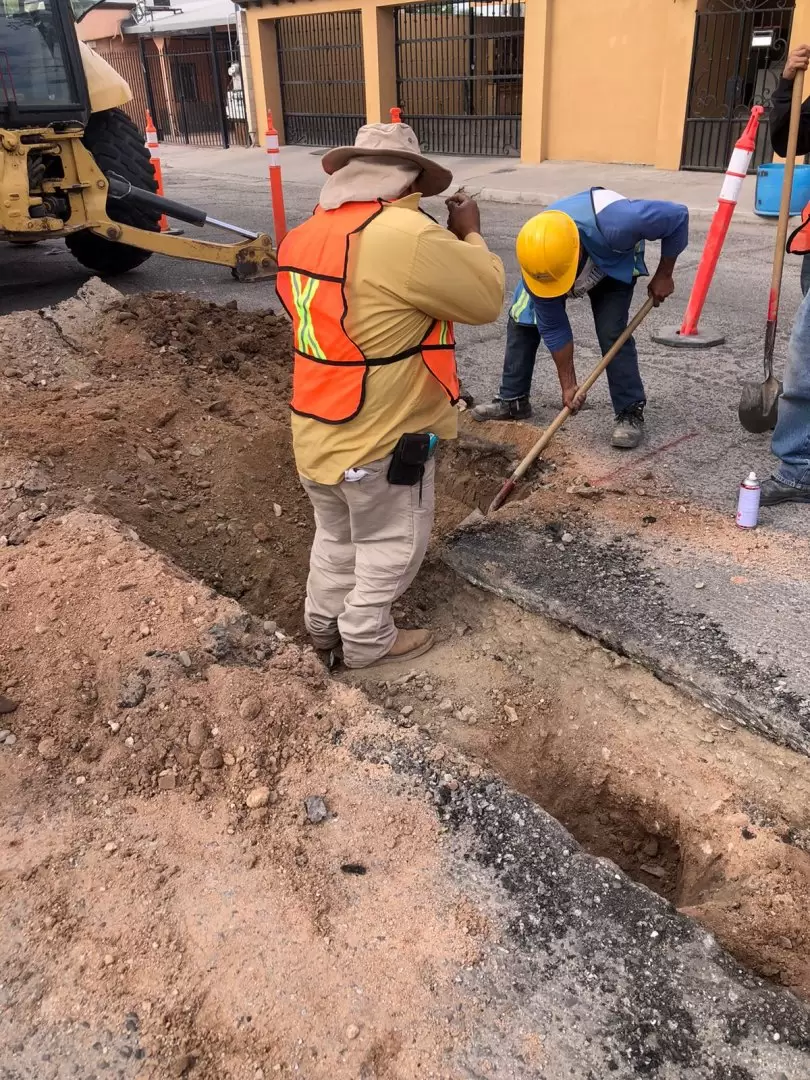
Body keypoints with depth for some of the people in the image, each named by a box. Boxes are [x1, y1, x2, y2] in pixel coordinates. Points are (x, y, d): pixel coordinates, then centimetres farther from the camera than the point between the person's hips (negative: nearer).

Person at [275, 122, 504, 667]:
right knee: (391, 545, 15)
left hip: (317, 432, 7)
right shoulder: (407, 235, -24)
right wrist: (470, 234, 3)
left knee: (336, 535, 26)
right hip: (383, 439, -7)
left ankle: (324, 622, 42)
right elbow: (487, 298, -13)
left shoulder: (305, 237, 2)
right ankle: (368, 640, 30)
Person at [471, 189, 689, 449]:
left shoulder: (613, 226, -49)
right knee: (521, 321, -4)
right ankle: (513, 400, 11)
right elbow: (552, 328, -25)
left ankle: (630, 412, -7)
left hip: (614, 263, -2)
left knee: (611, 332, -20)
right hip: (555, 257, 3)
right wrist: (568, 384, -20)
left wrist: (663, 276, -24)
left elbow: (677, 216, -33)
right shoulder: (539, 260, -36)